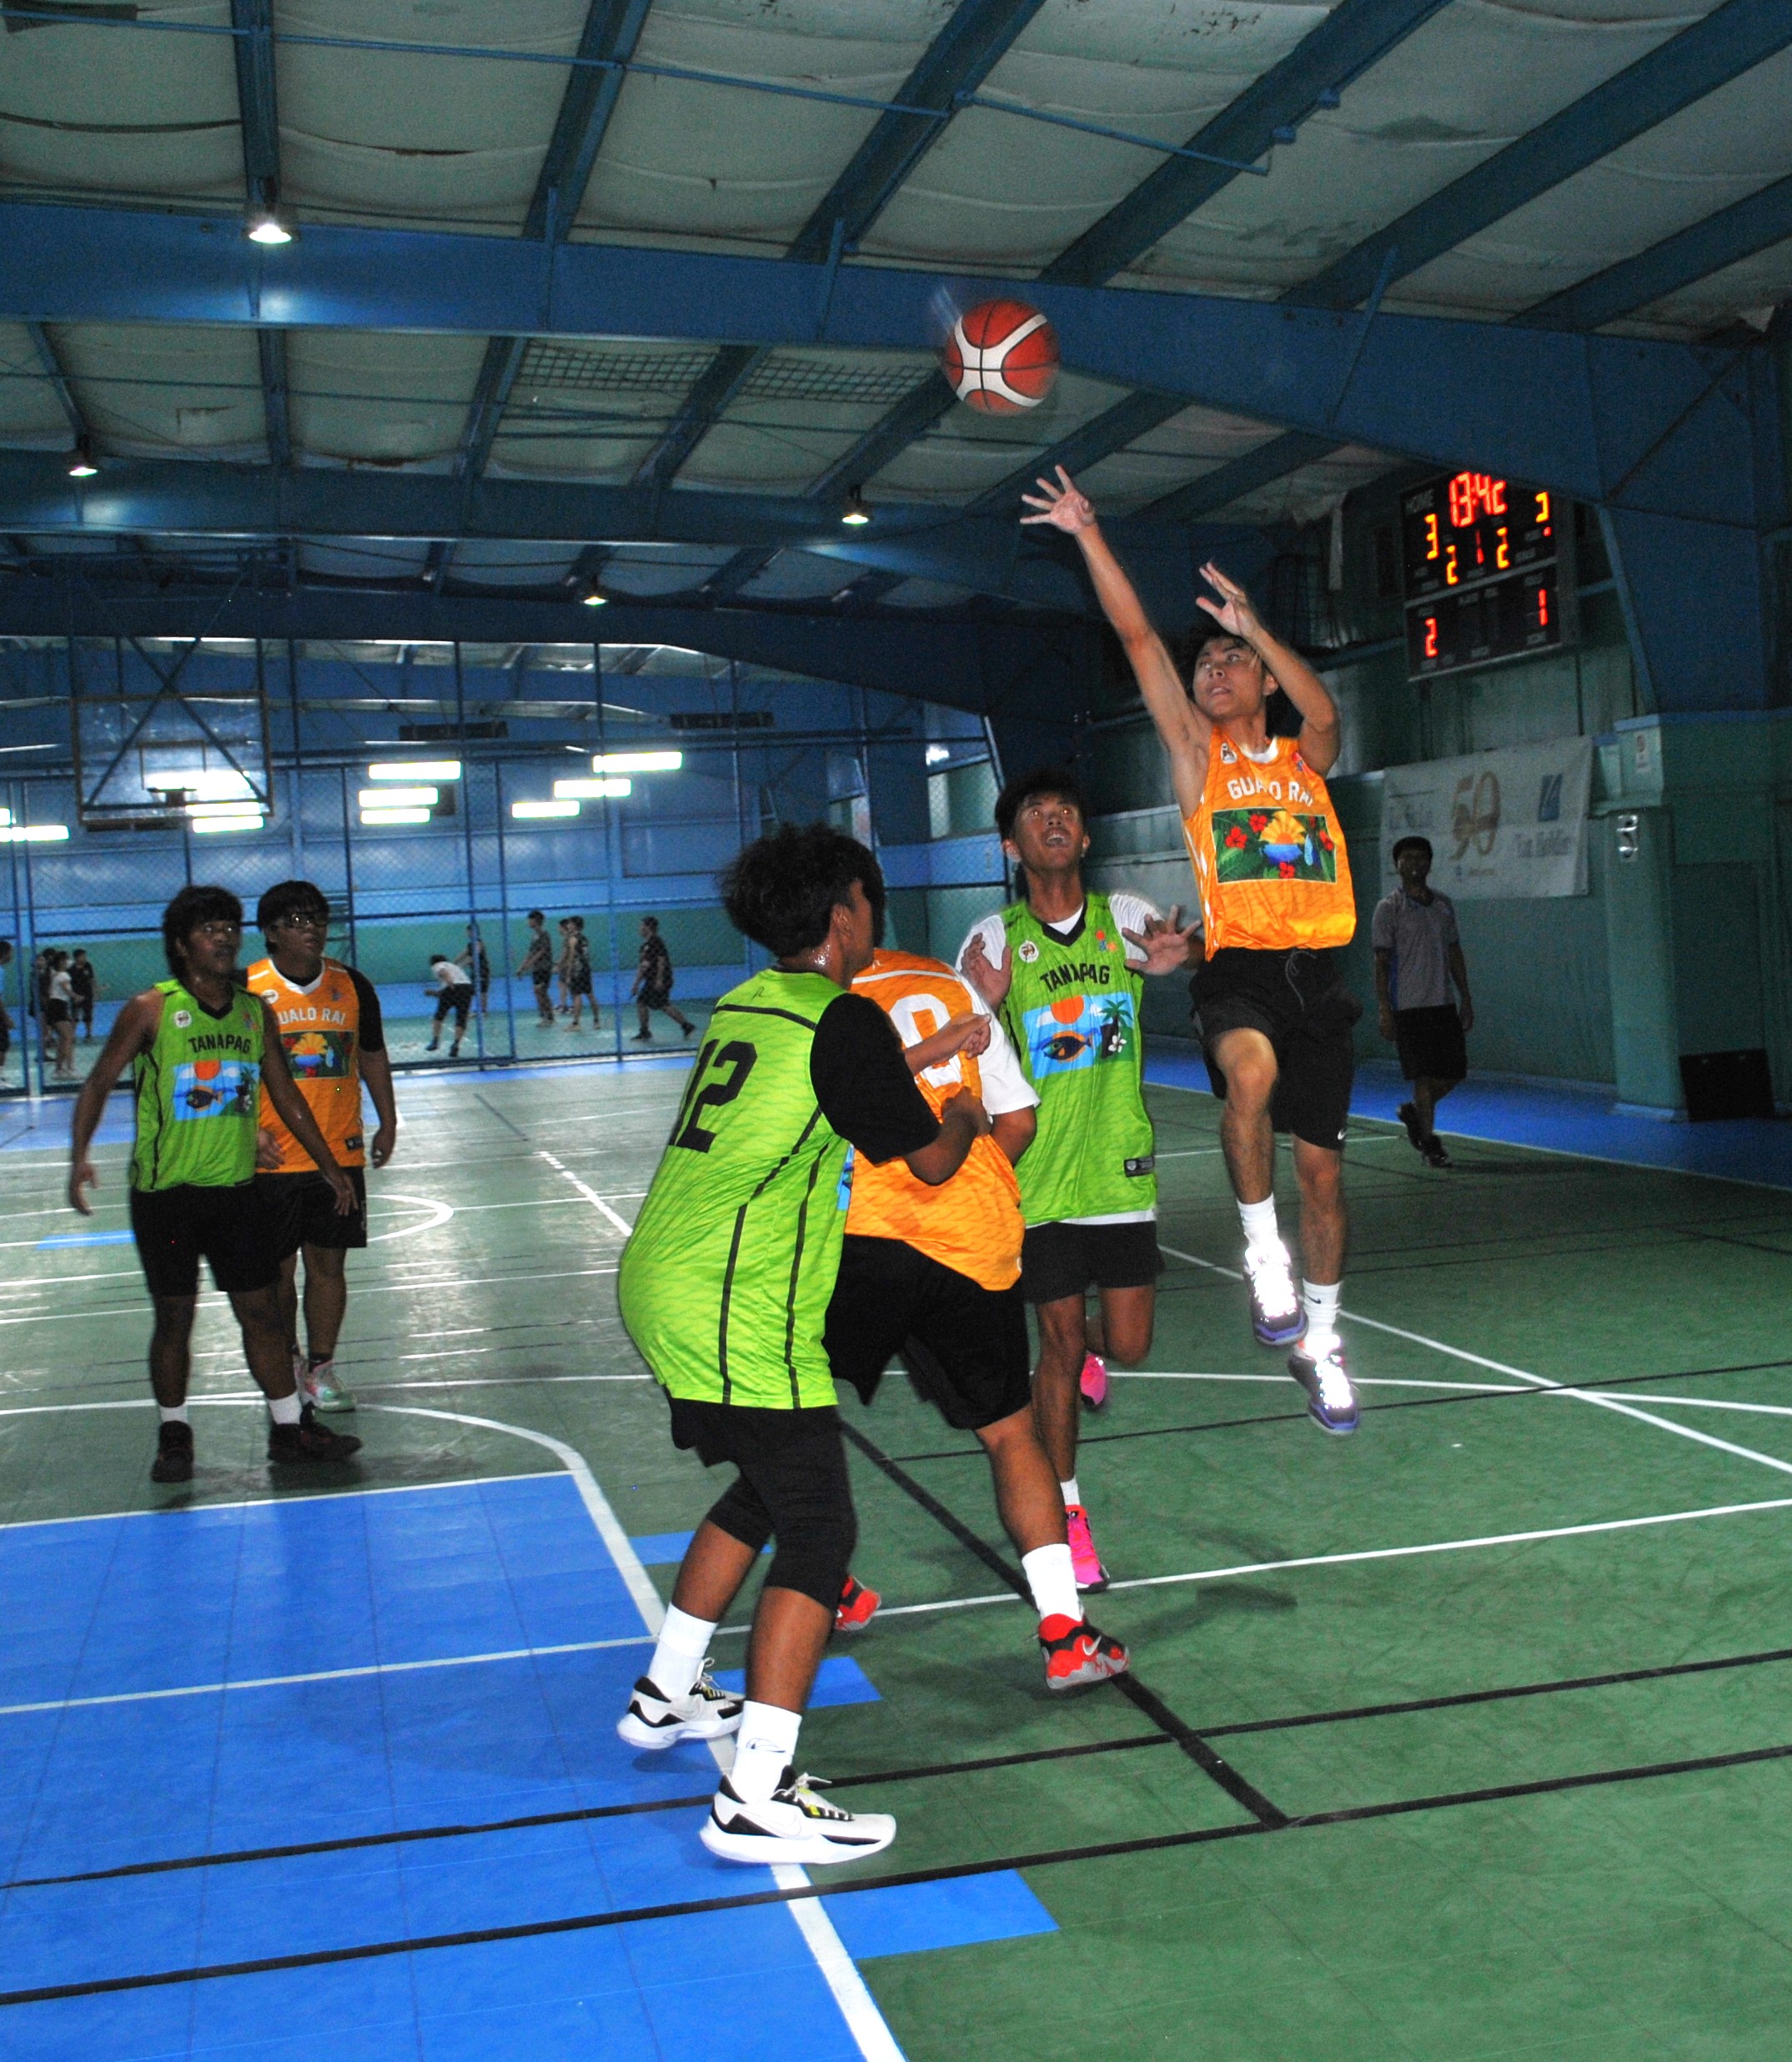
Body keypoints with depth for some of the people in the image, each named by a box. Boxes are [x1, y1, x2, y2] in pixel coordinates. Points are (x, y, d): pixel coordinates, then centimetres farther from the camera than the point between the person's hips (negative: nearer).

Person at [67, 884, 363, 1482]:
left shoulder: (256, 1012, 7)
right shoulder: (151, 1009, -6)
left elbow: (286, 1096, 15)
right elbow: (100, 1081, -4)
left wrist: (329, 1167, 16)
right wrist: (80, 1156, -18)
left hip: (237, 1187, 4)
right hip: (165, 1192, -4)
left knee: (261, 1308, 7)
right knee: (174, 1315, 4)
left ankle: (290, 1427, 16)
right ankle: (173, 1436, 19)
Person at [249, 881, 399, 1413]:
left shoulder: (351, 986, 5)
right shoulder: (246, 991, -5)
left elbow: (372, 1056, 17)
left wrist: (387, 1123, 13)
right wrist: (249, 1131, -13)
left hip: (340, 1155, 2)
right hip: (272, 1160, -2)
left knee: (328, 1263, 5)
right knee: (276, 1270, 6)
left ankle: (320, 1369, 15)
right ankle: (285, 1364, 25)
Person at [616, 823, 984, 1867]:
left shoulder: (745, 1004, 14)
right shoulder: (843, 1020, -11)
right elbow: (930, 1161, -2)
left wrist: (898, 1072, 41)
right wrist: (963, 1117, 20)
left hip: (660, 1285, 9)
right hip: (735, 1312, -9)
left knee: (767, 1488, 25)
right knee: (820, 1529, -5)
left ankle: (666, 1694, 36)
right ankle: (758, 1797, -9)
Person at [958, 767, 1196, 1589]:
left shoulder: (1123, 916, 1)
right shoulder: (994, 940, -3)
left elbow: (1170, 945, -17)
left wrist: (1173, 953, -39)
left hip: (1122, 1167, 2)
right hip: (1040, 1176, -1)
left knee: (1128, 1343, 4)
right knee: (1058, 1345, 3)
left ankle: (1087, 1344, 42)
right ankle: (1065, 1509, 22)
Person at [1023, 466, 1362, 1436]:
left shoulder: (1305, 760, 13)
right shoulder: (1196, 755, 9)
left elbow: (1324, 714, -10)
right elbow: (1139, 640, 2)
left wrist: (1255, 628, -19)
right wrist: (1089, 535, -3)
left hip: (1317, 973, 2)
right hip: (1238, 967, -2)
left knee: (1322, 1167, 7)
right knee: (1251, 1068, -37)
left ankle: (1318, 1342, 24)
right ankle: (1262, 1247, -19)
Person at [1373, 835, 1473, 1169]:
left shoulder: (1444, 904, 13)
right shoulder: (1388, 908, -4)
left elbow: (1455, 953, 17)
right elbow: (1381, 961, -6)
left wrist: (1466, 999, 12)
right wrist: (1384, 1010, -12)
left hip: (1443, 1003, 6)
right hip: (1409, 1005, -5)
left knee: (1454, 1071, 5)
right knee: (1424, 1074, -5)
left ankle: (1414, 1112, 29)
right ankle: (1429, 1142, 6)